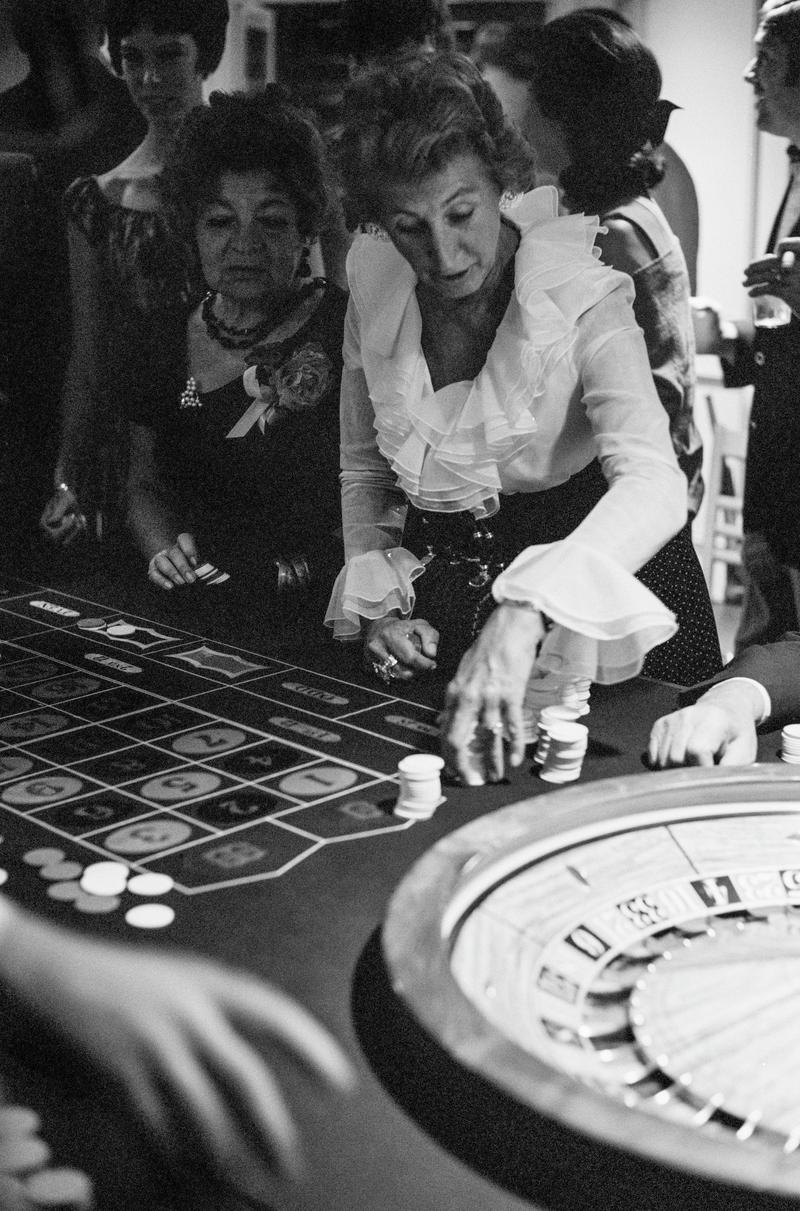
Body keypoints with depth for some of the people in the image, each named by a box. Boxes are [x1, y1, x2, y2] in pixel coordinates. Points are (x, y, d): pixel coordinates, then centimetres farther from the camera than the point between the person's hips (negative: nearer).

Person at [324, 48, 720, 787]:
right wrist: (378, 605, -6)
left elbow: (655, 485, -35)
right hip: (438, 601, 4)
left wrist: (523, 613, -49)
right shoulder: (375, 292, -4)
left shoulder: (578, 297, -19)